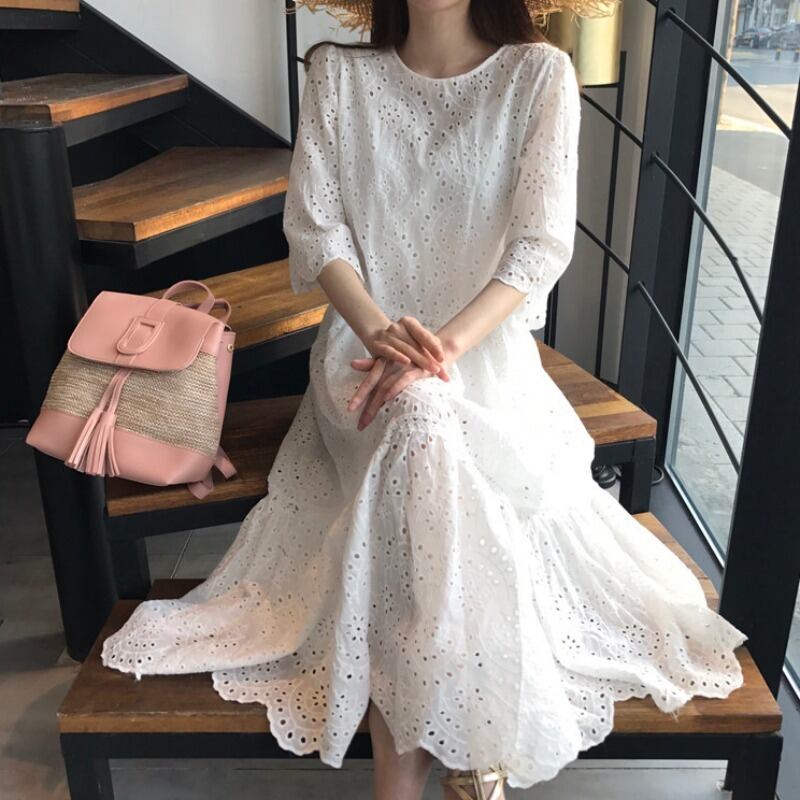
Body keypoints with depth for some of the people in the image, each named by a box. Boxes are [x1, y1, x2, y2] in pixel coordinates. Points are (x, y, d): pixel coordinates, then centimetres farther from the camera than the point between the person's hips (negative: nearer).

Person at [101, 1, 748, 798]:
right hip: (363, 348, 1)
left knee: (424, 431, -32)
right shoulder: (337, 73, 6)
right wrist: (378, 330, -22)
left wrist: (442, 347, -24)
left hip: (488, 353, 0)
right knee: (417, 429, -32)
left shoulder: (540, 74, 0)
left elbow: (541, 244, -9)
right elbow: (314, 225, -3)